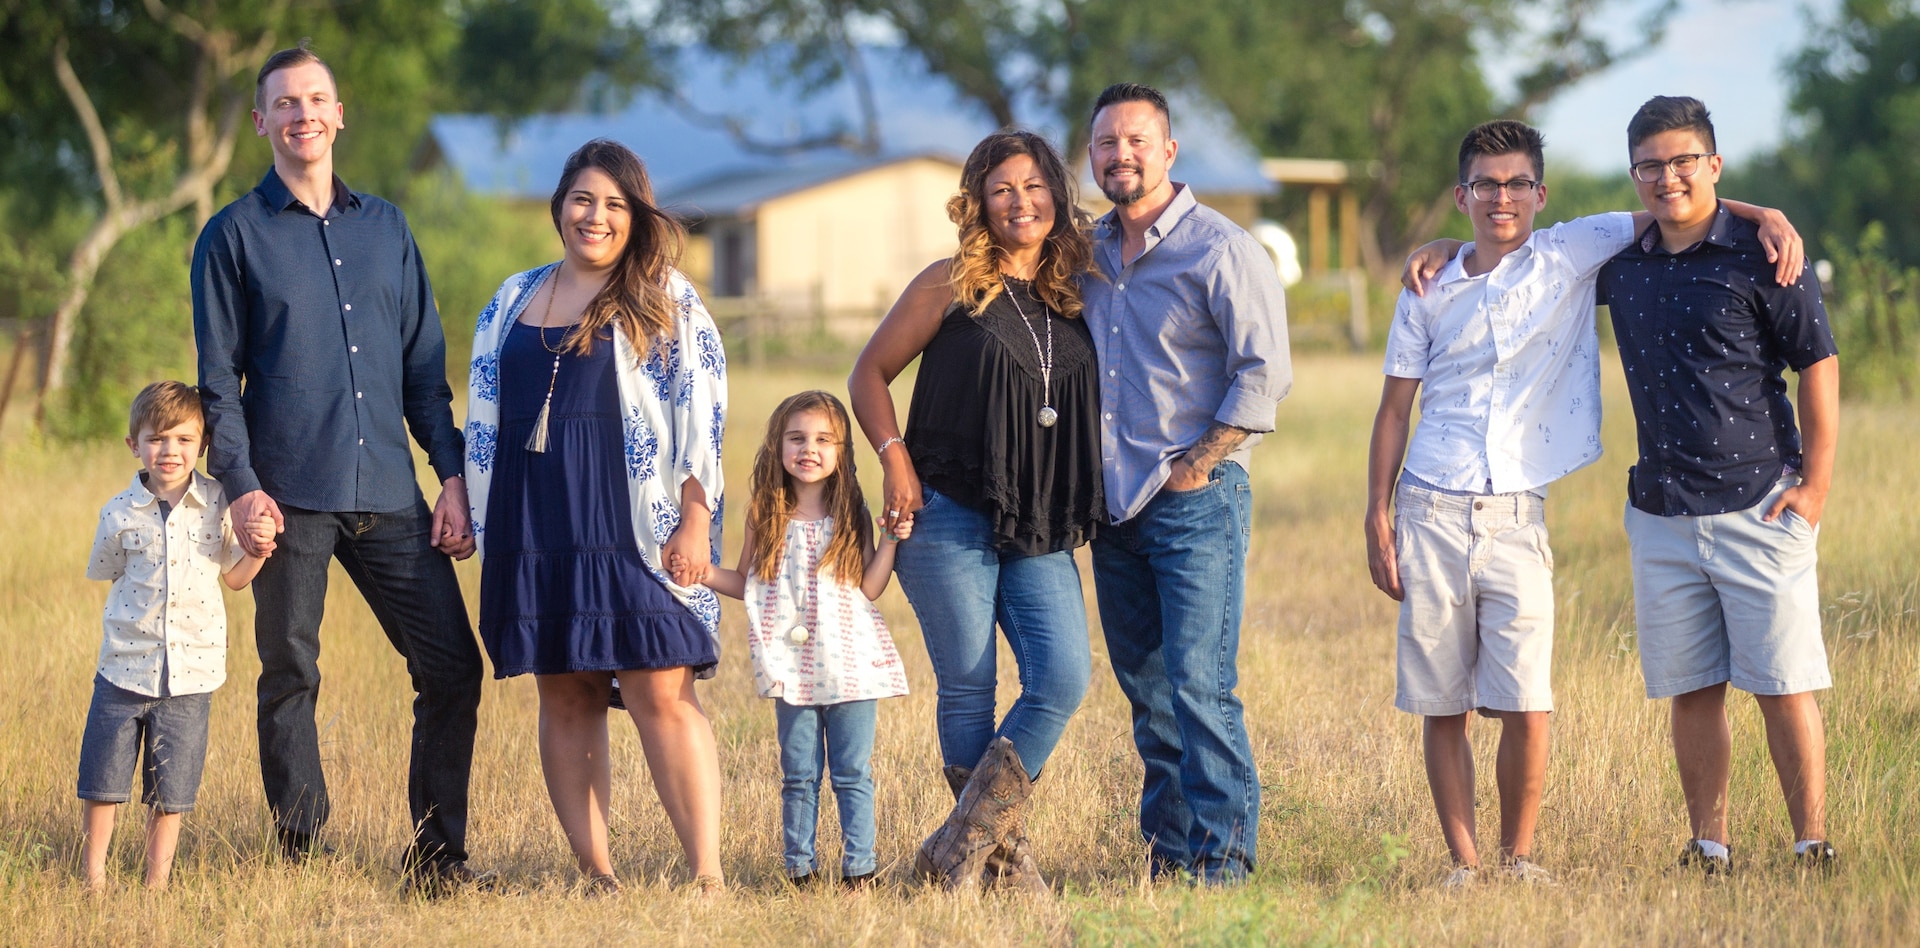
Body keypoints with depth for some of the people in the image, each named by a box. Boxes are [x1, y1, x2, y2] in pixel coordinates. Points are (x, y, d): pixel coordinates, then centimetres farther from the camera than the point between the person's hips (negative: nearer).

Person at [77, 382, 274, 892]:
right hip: (125, 669, 0)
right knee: (102, 781, 5)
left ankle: (157, 881, 20)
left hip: (191, 672, 0)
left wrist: (258, 549, -9)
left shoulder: (218, 504, -1)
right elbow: (106, 575, 11)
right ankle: (93, 877, 19)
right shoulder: (120, 513, -3)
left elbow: (234, 577, 9)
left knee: (170, 791, 8)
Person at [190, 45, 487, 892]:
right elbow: (218, 378, 1)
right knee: (290, 679, 1)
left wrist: (452, 475, 7)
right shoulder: (235, 235, 4)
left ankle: (436, 856, 7)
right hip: (291, 498, -3)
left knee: (452, 667, -2)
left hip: (389, 495, 3)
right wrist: (241, 486, -11)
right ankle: (303, 859, 10)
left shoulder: (384, 227, 15)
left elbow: (424, 366, 16)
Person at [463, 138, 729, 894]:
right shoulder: (514, 300, 15)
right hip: (536, 531, 5)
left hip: (631, 531, -5)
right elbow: (484, 414, 18)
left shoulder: (667, 301, 3)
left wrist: (694, 521, -11)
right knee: (564, 697, 5)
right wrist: (486, 527, 12)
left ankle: (707, 873, -14)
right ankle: (595, 874, 9)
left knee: (661, 693, -11)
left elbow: (701, 414, -3)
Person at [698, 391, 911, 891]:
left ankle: (859, 867, 5)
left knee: (853, 773, 1)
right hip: (792, 665, 1)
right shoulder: (765, 514, 5)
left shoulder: (851, 514, 3)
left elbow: (870, 587, 1)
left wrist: (891, 541, -11)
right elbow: (746, 583, 11)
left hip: (849, 661, -1)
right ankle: (800, 867, 10)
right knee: (798, 774, 4)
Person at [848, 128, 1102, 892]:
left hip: (1040, 532, 4)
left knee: (1064, 677, -10)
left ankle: (963, 842, 1)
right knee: (969, 687, -2)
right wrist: (895, 459, -8)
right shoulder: (951, 286, 1)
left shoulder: (1073, 295, 12)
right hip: (951, 519, -4)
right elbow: (870, 373, 5)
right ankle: (999, 854, 11)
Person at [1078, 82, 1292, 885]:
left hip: (1196, 499, -6)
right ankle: (1167, 849, 14)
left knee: (1199, 684, -12)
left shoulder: (1221, 251, -6)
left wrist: (1196, 466, -11)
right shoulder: (1087, 253, 13)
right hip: (1114, 505, 6)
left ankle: (1222, 854, -9)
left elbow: (1265, 374, -10)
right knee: (1145, 690, 8)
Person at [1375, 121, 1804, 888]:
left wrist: (1770, 218, -8)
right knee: (1441, 706, 2)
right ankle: (1463, 862, 11)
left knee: (1526, 705, -9)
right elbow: (1395, 408, 12)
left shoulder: (1571, 256, 5)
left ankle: (1519, 856, 8)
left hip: (1516, 516, -1)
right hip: (1431, 513, 1)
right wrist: (1377, 516, 5)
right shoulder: (1429, 292, 8)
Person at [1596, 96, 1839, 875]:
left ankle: (1812, 848, -1)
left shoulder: (1761, 257, -4)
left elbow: (1818, 364, -3)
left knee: (1784, 686, -6)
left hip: (1759, 509, -5)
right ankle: (1709, 848, 12)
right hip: (1662, 513, 5)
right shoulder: (1620, 265, 10)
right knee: (1692, 691, 6)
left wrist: (1816, 484, -9)